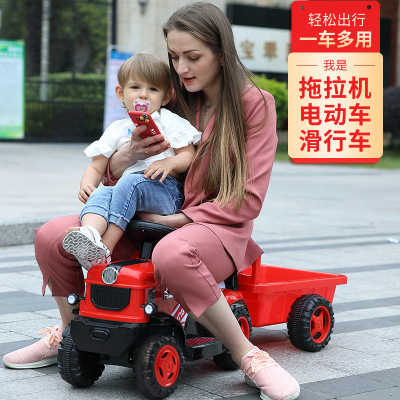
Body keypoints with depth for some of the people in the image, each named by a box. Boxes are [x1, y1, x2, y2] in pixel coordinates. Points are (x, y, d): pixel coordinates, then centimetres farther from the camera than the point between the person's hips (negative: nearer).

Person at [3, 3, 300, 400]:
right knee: (50, 236, -12)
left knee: (171, 255, -42)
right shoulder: (172, 103, 10)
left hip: (217, 226, -5)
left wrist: (177, 219, -16)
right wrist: (128, 155, -14)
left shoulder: (255, 103, -3)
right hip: (152, 220, 5)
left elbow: (247, 200, -9)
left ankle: (248, 356, -25)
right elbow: (112, 173, 11)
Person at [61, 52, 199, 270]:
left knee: (130, 182, -34)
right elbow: (96, 167, 22)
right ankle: (90, 236, -60)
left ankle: (105, 249, -42)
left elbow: (189, 156, 4)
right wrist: (87, 184, -1)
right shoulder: (117, 130, 25)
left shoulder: (170, 122, 14)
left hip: (165, 190, -3)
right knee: (101, 193, -29)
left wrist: (169, 163, -18)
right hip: (128, 197, 3)